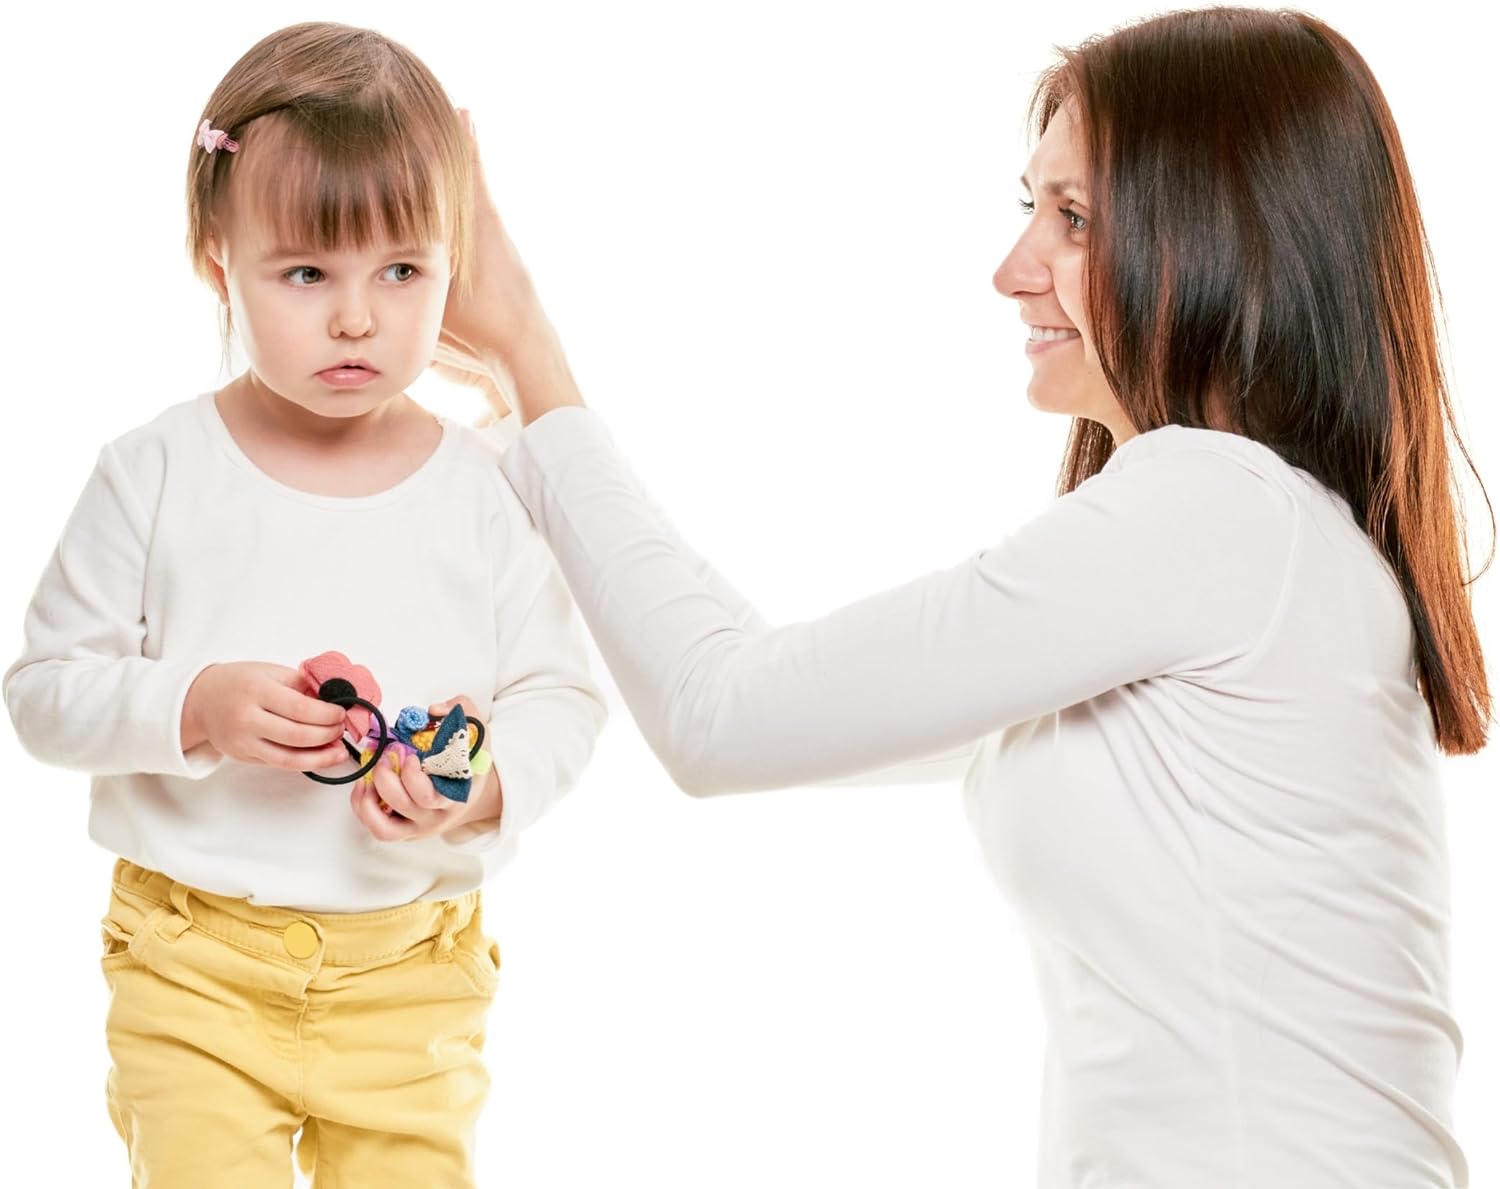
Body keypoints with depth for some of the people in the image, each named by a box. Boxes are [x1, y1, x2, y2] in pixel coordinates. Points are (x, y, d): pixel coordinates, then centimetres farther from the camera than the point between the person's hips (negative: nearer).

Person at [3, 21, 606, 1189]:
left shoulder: (492, 489, -3)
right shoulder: (158, 475, -5)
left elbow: (562, 697, 1)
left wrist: (488, 787, -18)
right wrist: (195, 709, -19)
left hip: (411, 970, 1)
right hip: (195, 954, -1)